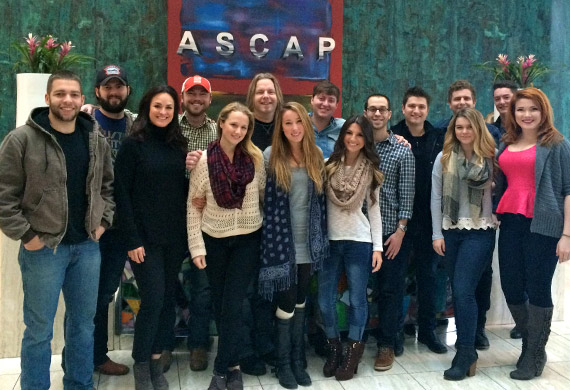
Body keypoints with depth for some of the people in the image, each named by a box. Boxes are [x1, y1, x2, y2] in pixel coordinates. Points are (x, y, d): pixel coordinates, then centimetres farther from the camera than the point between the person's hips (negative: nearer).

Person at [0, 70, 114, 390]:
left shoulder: (97, 141, 6)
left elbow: (108, 186, 17)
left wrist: (103, 222, 7)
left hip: (88, 246, 5)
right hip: (43, 247, -4)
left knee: (84, 323, 15)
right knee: (39, 329, 6)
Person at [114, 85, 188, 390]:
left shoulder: (177, 144, 9)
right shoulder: (133, 144, -6)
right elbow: (122, 194, -9)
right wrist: (132, 240, -13)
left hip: (175, 236, 5)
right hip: (145, 237, -5)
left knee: (168, 299, 8)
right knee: (153, 300, -5)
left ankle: (156, 360, 23)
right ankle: (141, 364, 14)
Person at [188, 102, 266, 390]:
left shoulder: (256, 158, -5)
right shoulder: (204, 160, -8)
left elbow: (265, 195, 5)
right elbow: (193, 206, -4)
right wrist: (196, 246, -7)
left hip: (248, 240, -1)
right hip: (214, 240, 1)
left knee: (232, 304, -4)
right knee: (219, 303, 12)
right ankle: (231, 362, 31)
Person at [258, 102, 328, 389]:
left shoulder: (316, 157, 7)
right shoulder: (270, 156, -5)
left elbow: (321, 199, 12)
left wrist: (321, 238, 11)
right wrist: (270, 232, -8)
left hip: (308, 243, 4)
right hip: (282, 242, -4)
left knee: (300, 302, 13)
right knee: (286, 303, 1)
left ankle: (298, 359, 26)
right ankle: (284, 363, 18)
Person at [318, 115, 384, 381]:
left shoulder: (371, 170, 3)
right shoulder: (328, 165, 1)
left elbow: (374, 209, 4)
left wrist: (377, 246, -1)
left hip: (359, 241, 0)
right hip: (329, 240, 1)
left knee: (357, 299, 4)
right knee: (325, 300, 4)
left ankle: (353, 351, 19)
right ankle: (333, 348, 23)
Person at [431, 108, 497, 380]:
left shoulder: (490, 157, -2)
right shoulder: (443, 158, 4)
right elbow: (436, 198, 3)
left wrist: (499, 223, -7)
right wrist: (437, 234, -1)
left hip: (480, 232, -3)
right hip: (451, 231, 3)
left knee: (463, 291, -10)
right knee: (458, 292, 10)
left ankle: (465, 353, 1)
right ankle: (466, 345, 24)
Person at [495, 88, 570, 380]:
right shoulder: (506, 146, 15)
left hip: (542, 225, -5)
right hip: (510, 223, 5)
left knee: (537, 290, 0)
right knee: (511, 288, 8)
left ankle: (534, 356, 16)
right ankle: (530, 344, 29)